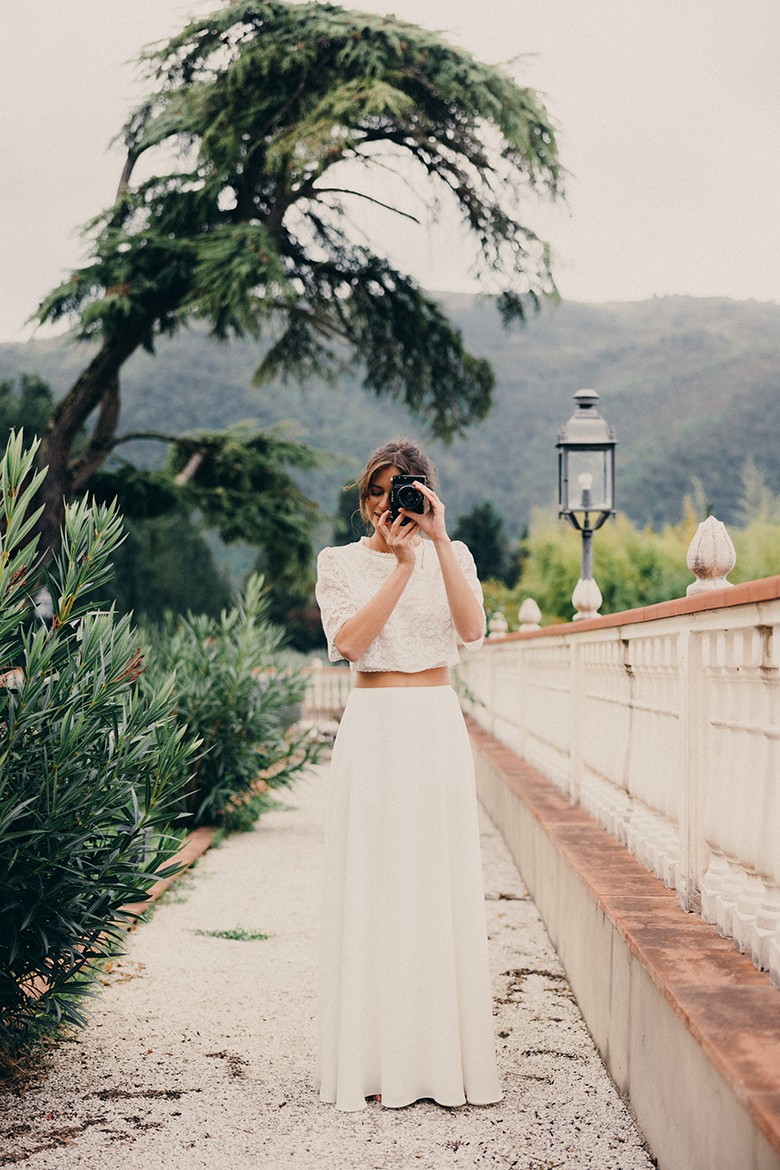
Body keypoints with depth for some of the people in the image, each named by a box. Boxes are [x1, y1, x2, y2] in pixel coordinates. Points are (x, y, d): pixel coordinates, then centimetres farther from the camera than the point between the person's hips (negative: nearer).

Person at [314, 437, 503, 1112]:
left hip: (438, 728, 1)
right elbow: (349, 641, -11)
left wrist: (438, 542, -14)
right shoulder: (340, 563, 6)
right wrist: (401, 565, -14)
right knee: (374, 887, -1)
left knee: (442, 886, 1)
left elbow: (472, 631, -10)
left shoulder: (451, 557, 9)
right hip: (373, 729, -1)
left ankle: (445, 1055, 9)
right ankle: (378, 1058, 5)